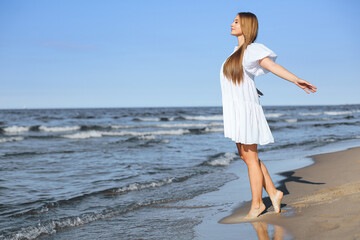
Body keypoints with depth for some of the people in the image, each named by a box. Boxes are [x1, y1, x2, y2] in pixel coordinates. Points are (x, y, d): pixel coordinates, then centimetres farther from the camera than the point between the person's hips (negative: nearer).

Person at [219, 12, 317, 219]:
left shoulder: (252, 50, -10)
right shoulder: (238, 51, 14)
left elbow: (274, 66, -23)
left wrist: (297, 80, -34)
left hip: (246, 109, -9)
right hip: (235, 109, 9)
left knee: (251, 158, -1)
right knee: (245, 156, 12)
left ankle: (257, 204, 8)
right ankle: (273, 193, 20)